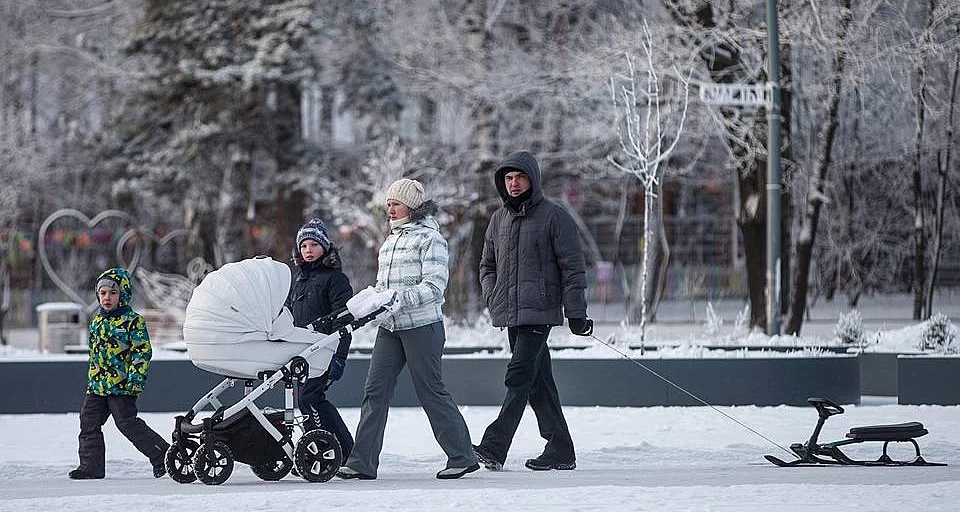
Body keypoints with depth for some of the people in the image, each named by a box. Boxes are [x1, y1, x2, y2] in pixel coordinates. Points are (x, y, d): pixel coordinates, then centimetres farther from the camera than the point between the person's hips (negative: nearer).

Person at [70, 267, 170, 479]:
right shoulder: (97, 321, 15)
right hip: (97, 384, 8)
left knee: (127, 423, -9)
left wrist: (136, 378, -19)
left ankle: (162, 455, -1)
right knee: (89, 423, 5)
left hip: (122, 384, -8)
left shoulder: (133, 320, -7)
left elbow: (143, 351, -11)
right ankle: (91, 465, 12)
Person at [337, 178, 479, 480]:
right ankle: (362, 462, -2)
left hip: (422, 325, -8)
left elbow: (434, 287, -15)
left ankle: (463, 456, 8)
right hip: (389, 327, 8)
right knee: (375, 390, 0)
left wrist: (400, 298, -25)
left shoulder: (429, 238, -6)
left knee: (430, 391, -3)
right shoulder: (391, 240, 19)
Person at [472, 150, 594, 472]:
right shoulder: (499, 219, 16)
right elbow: (488, 265, 25)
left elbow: (572, 267, -4)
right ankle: (560, 448, 13)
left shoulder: (554, 217, -3)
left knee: (519, 377, -16)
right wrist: (492, 297, 7)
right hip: (510, 312, 7)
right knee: (538, 382, 8)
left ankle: (495, 446, -26)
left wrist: (576, 313, -9)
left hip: (540, 311, -7)